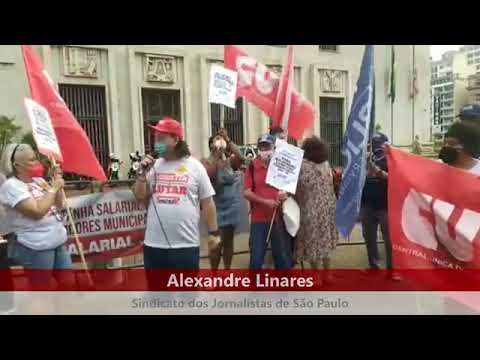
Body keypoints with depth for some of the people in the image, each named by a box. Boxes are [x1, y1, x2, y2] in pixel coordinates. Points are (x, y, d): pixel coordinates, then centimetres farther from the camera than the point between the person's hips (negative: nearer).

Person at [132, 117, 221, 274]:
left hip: (186, 244, -3)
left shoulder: (194, 166, -2)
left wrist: (214, 233, 0)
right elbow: (140, 198, 9)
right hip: (154, 244, 4)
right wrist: (143, 173, -4)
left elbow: (207, 202, 0)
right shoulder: (154, 166, 7)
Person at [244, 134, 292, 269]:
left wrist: (286, 194, -10)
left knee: (283, 256, 12)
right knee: (256, 258, 6)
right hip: (259, 219, -1)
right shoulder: (252, 166, -1)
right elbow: (246, 192, -6)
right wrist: (265, 201, -17)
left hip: (279, 218, 2)